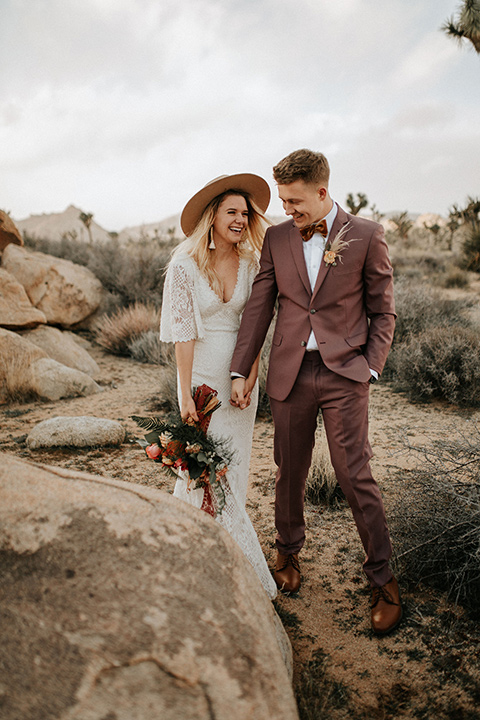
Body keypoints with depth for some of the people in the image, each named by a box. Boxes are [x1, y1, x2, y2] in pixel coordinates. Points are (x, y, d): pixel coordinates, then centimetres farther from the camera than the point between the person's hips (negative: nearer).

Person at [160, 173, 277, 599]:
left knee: (233, 465, 12)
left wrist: (251, 373, -8)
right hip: (202, 371, -4)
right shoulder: (185, 265, -11)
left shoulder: (250, 263, -1)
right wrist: (186, 393, -12)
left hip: (241, 373, 4)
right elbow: (183, 332, -12)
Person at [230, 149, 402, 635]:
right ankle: (288, 552, 37)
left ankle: (383, 580, 18)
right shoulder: (276, 239, 6)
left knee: (355, 477, -1)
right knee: (289, 473, 12)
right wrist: (240, 372, 0)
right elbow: (259, 307, 4)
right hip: (290, 374, 3)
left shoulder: (366, 235, -1)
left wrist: (371, 369, -5)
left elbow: (383, 311, 3)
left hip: (344, 374, -2)